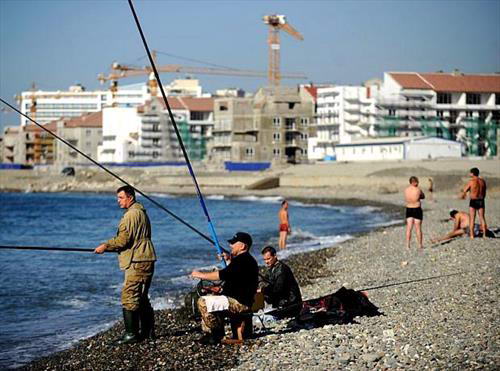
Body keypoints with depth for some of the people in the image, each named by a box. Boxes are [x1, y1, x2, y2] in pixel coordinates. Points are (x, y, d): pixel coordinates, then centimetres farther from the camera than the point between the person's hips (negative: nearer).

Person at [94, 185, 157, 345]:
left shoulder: (132, 214, -13)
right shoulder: (141, 212, 20)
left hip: (138, 263, -11)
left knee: (129, 297, -10)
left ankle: (131, 334, -12)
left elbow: (124, 239, -18)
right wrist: (110, 246, 22)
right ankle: (148, 331, 20)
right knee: (142, 297, 16)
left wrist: (106, 246, -7)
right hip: (145, 261, 11)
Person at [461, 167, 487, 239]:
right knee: (482, 218, 11)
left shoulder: (471, 181, -13)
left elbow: (464, 191, -3)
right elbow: (484, 192, 10)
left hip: (473, 201, -4)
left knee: (472, 219, 1)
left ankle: (472, 235, 0)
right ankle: (484, 234, 10)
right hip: (481, 201, 4)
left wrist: (463, 195, 19)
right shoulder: (482, 181, 3)